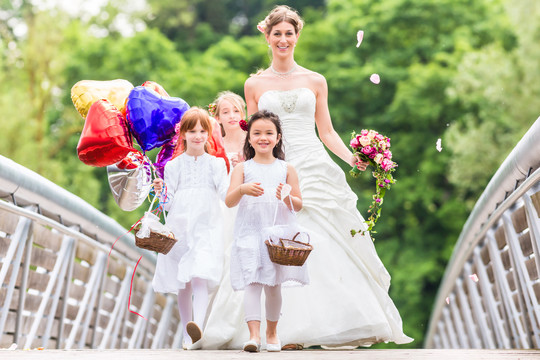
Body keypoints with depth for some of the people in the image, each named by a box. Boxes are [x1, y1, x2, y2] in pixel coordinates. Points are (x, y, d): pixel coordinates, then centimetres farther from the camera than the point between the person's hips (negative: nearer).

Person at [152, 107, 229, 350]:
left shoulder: (216, 164, 7)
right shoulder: (173, 166, 8)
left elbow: (226, 195, -4)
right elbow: (169, 203, 6)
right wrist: (161, 191, -15)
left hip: (206, 229, -2)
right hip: (179, 228, 2)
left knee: (200, 277, -22)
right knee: (183, 286, 7)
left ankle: (198, 327, -36)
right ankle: (188, 335, 19)